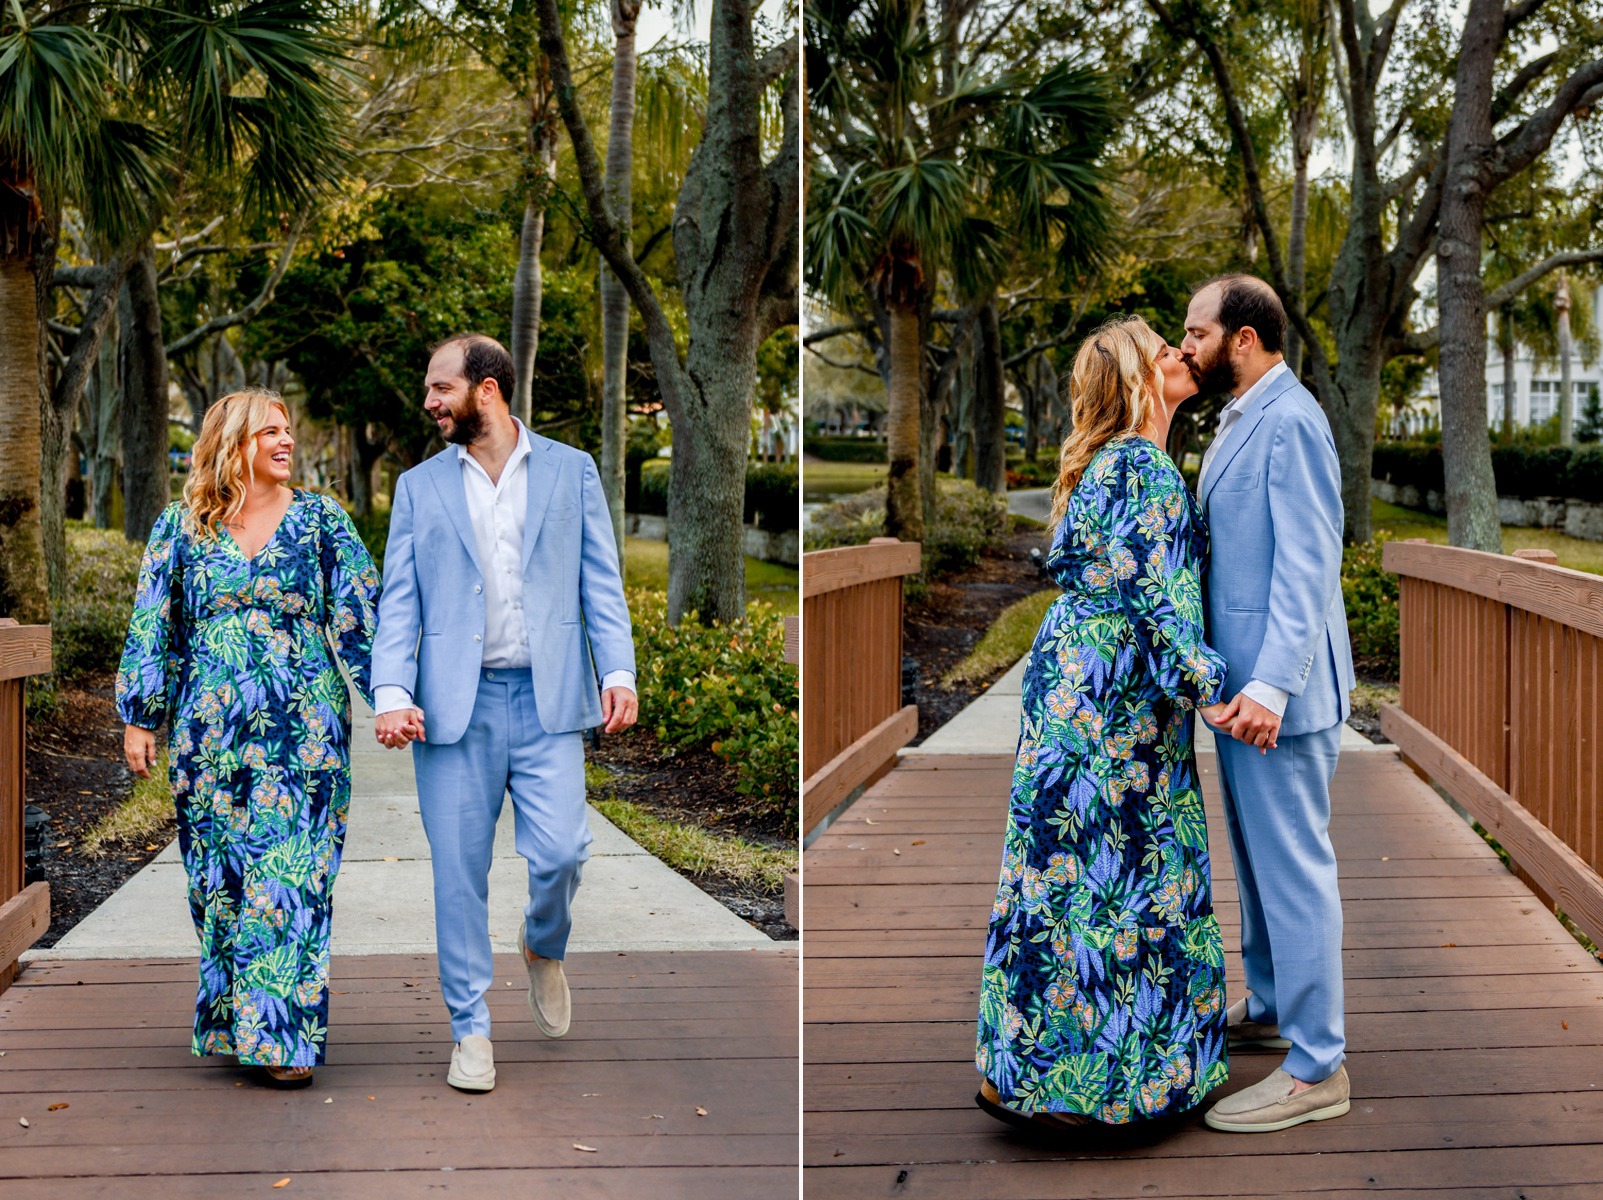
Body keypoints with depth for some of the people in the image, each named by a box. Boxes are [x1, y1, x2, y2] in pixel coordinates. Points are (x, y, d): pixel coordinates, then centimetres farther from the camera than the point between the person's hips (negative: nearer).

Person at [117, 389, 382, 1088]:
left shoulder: (321, 520, 4)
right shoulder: (182, 527, 6)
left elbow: (361, 613, 1)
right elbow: (151, 626, 9)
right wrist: (140, 718, 6)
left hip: (302, 734, -1)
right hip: (209, 734, 2)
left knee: (292, 875, -5)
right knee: (220, 875, 7)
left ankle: (283, 1034, 0)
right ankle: (232, 1017, 21)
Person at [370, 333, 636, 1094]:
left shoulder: (571, 471, 10)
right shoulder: (419, 487, 12)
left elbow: (601, 583, 7)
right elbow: (399, 601, 6)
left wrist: (618, 671, -7)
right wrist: (392, 694, -8)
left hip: (547, 697, -1)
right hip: (455, 703, 1)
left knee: (559, 851, -11)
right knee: (458, 871, 0)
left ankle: (543, 947, 23)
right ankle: (470, 1029, 13)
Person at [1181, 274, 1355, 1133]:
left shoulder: (1289, 422, -17)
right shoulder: (1241, 420, 15)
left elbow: (1307, 567, -23)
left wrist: (1272, 684, -29)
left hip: (1276, 688, -10)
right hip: (1239, 679, 10)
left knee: (1292, 866, -4)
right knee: (1256, 857, 21)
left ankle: (1316, 1069, 3)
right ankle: (1268, 1008, 36)